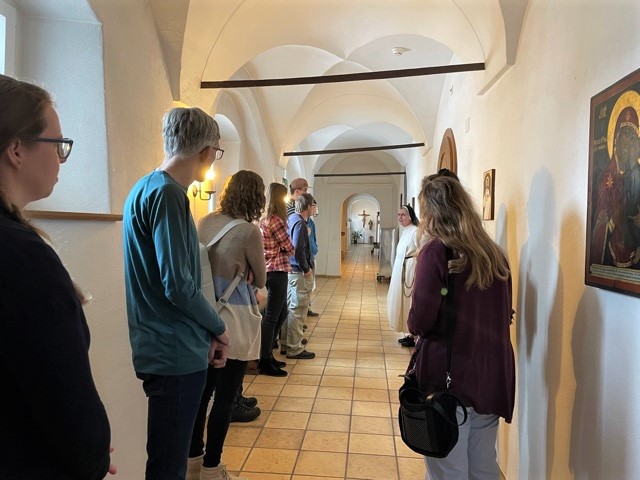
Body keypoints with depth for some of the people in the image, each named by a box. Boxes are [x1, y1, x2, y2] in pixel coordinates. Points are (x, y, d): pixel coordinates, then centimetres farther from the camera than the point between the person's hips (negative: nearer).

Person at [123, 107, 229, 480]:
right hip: (177, 352, -9)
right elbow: (178, 286, -24)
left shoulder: (145, 188, 11)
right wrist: (219, 328, -7)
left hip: (164, 348, 9)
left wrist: (206, 330, 11)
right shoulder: (168, 194, -19)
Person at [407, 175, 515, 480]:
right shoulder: (494, 253, 5)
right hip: (493, 376, 6)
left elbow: (420, 322, -17)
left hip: (449, 377, -6)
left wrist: (413, 324, 4)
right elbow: (504, 314, 16)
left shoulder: (436, 251, -13)